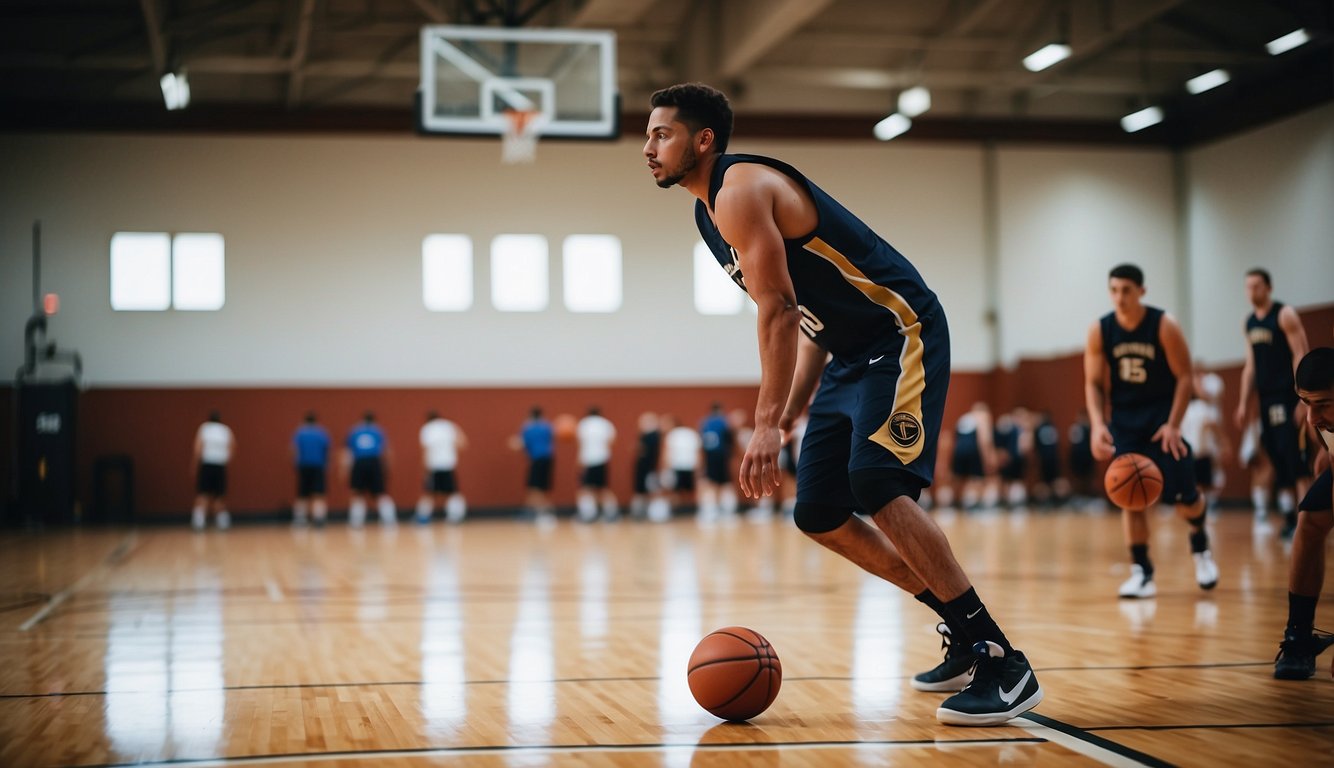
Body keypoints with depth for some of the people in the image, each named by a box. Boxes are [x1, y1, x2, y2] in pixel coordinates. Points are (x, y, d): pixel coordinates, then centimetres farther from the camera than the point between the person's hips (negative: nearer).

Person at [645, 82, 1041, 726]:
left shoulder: (739, 189, -14)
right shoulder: (710, 214, 15)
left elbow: (778, 309, -22)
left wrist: (767, 424, -26)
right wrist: (789, 417, 14)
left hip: (900, 335, -10)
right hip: (851, 354, 10)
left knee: (876, 483, -25)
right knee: (819, 514, 8)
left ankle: (1002, 663, -19)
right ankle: (963, 632, 17)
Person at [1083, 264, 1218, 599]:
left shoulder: (1164, 326, -13)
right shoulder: (1099, 331, -6)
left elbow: (1184, 376, -10)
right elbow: (1093, 383, 0)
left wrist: (1173, 424, -18)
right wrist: (1097, 424, -15)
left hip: (1162, 414, -2)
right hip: (1124, 418, 2)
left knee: (1181, 494, -5)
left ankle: (1200, 545, 27)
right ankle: (1141, 572, 0)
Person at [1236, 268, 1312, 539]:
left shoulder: (1285, 315, -7)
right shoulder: (1250, 322, 14)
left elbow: (1301, 356, -12)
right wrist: (1244, 403, 14)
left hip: (1287, 397, -7)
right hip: (1266, 399, 7)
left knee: (1294, 456, -12)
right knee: (1278, 460, 6)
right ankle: (1289, 518, 10)